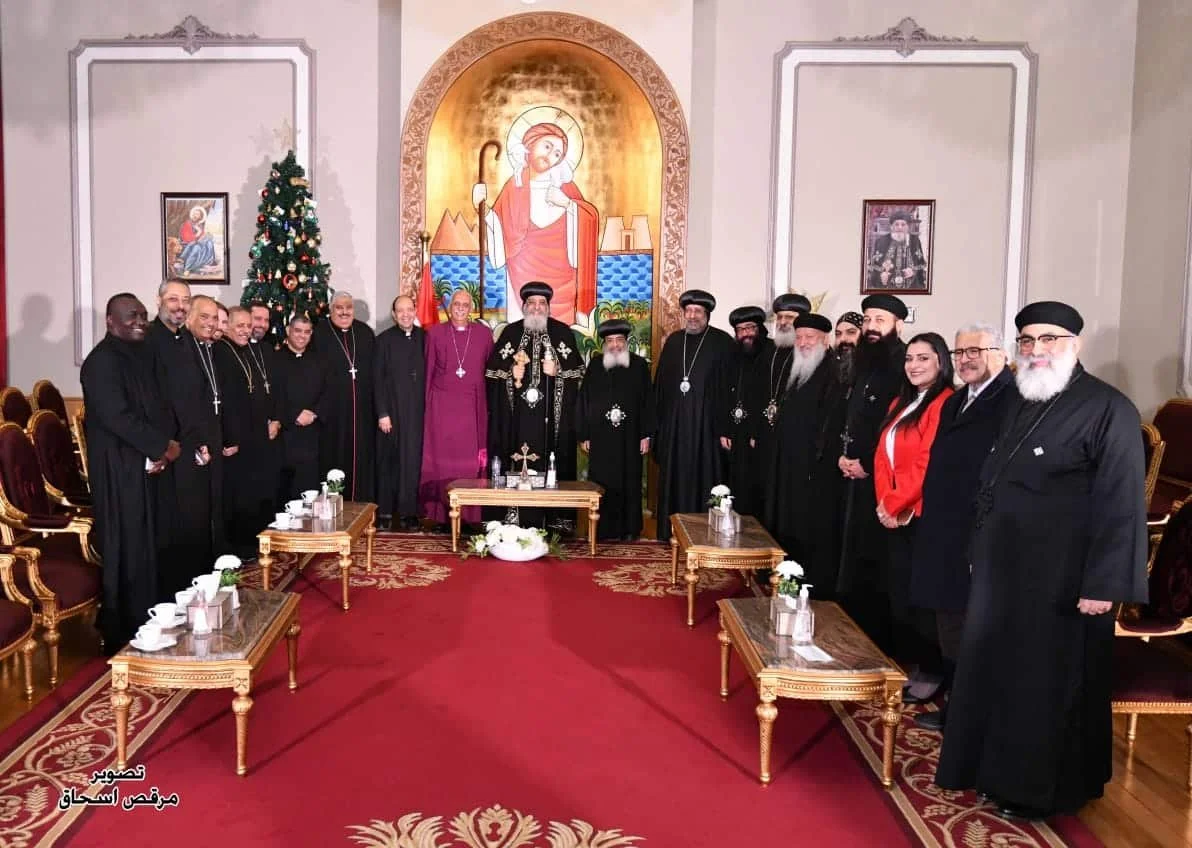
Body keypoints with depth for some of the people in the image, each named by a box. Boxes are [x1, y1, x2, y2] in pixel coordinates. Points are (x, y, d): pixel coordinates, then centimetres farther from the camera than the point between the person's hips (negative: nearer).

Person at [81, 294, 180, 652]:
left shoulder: (143, 354, 13)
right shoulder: (102, 361, -13)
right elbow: (116, 416, -21)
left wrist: (161, 446, -4)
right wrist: (162, 446, -13)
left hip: (148, 464, 8)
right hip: (119, 468, -8)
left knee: (148, 545, 12)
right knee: (126, 549, -1)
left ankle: (146, 619, 24)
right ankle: (122, 633, 9)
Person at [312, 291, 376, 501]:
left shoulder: (365, 332, 10)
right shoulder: (319, 333, -3)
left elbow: (375, 371, 12)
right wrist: (317, 408, -13)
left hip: (361, 409, 4)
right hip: (332, 409, -3)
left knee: (361, 457, 7)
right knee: (334, 458, 2)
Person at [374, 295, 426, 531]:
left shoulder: (424, 337, 7)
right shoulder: (384, 340, 2)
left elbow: (428, 373, 8)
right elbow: (377, 379, 0)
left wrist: (428, 407, 1)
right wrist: (382, 413, -6)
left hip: (417, 411, 2)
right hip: (392, 411, -1)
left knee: (413, 461, 2)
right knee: (389, 461, 3)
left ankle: (408, 511, 9)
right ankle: (385, 512, 10)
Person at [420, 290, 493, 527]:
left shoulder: (484, 334, 7)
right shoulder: (435, 333, 6)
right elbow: (427, 371, 8)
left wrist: (487, 405, 4)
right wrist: (427, 405, 5)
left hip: (472, 407, 1)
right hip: (441, 407, 0)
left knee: (471, 460, -1)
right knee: (442, 458, -1)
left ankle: (469, 515, 6)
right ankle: (441, 514, 5)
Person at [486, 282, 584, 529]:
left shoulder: (563, 332, 7)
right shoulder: (511, 332, 9)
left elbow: (575, 369, 7)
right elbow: (494, 368, 9)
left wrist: (557, 370, -10)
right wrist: (512, 372, -8)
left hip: (553, 413, 0)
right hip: (518, 412, 0)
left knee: (552, 462, -1)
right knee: (518, 465, -2)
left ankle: (556, 518, 5)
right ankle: (517, 518, 3)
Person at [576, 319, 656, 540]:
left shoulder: (639, 365, 3)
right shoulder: (595, 365, 4)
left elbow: (647, 401, 3)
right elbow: (584, 400, 5)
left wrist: (646, 434, -1)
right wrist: (584, 435, 1)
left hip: (629, 438, 0)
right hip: (600, 437, 0)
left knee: (629, 485, 5)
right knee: (601, 485, 3)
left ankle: (629, 529, 14)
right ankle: (603, 529, 11)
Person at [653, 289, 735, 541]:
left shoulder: (722, 342, -3)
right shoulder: (673, 341, 12)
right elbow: (660, 383, 12)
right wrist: (657, 422, 7)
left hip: (705, 423, -4)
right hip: (674, 423, 4)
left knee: (703, 475, -1)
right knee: (674, 476, 9)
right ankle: (672, 531, 18)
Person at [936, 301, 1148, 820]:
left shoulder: (1109, 410, -14)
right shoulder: (1021, 402, 10)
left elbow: (1121, 504, -17)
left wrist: (1104, 584, -19)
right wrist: (982, 550, 14)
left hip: (1060, 580, -7)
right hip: (1003, 570, 8)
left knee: (1046, 686, 7)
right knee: (995, 674, 17)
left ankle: (1041, 789, 26)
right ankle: (998, 768, 35)